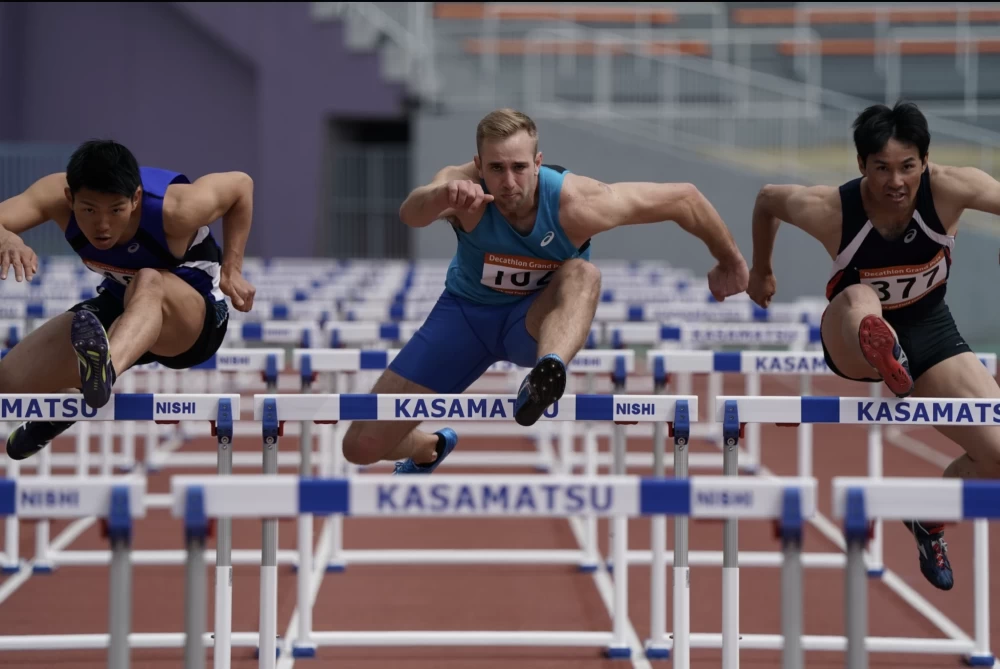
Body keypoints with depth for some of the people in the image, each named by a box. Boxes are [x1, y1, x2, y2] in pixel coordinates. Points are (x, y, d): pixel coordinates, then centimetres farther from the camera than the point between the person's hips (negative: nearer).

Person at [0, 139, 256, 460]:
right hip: (119, 307, 5)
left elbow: (241, 183, -12)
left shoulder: (175, 210, -30)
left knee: (148, 282, -43)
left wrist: (232, 270, -14)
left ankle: (105, 370, -74)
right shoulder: (55, 196, -23)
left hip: (195, 322, -5)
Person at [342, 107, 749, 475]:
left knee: (581, 274, -37)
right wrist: (443, 196, -75)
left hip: (537, 320, -1)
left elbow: (684, 198, -15)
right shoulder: (465, 185, -28)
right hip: (466, 311, 1)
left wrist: (729, 263, -2)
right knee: (362, 445, -2)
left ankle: (546, 375, -64)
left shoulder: (577, 205, -27)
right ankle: (430, 450, 34)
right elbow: (410, 214, -52)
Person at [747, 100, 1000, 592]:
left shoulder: (949, 190, -27)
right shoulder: (829, 210, -26)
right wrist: (761, 271, 11)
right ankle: (887, 360, -76)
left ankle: (929, 522, 19)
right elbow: (766, 199, -5)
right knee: (859, 299, -40)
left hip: (929, 332, 2)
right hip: (855, 341, -2)